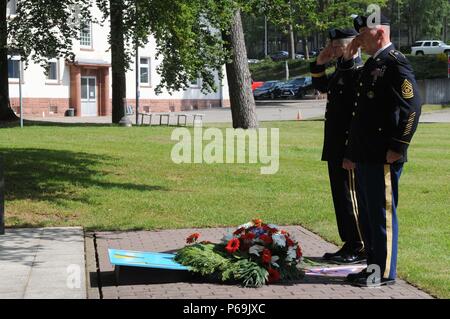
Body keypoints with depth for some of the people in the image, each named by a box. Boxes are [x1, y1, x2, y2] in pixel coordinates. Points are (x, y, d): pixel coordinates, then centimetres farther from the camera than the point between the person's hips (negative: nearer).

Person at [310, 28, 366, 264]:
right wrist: (319, 64, 14)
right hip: (336, 148, 10)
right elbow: (321, 86, 32)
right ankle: (350, 245, 23)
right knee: (341, 196, 14)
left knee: (350, 196, -4)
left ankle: (360, 249, 5)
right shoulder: (341, 72, 14)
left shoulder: (360, 72, -15)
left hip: (348, 148, -10)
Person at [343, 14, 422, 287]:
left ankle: (385, 272, 7)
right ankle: (374, 266, 25)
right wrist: (352, 153, 20)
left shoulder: (396, 64, -12)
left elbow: (413, 106, -20)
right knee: (368, 215, 15)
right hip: (365, 157, 10)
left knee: (382, 214, -2)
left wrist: (397, 147, -19)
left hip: (383, 158, -10)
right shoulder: (371, 65, 17)